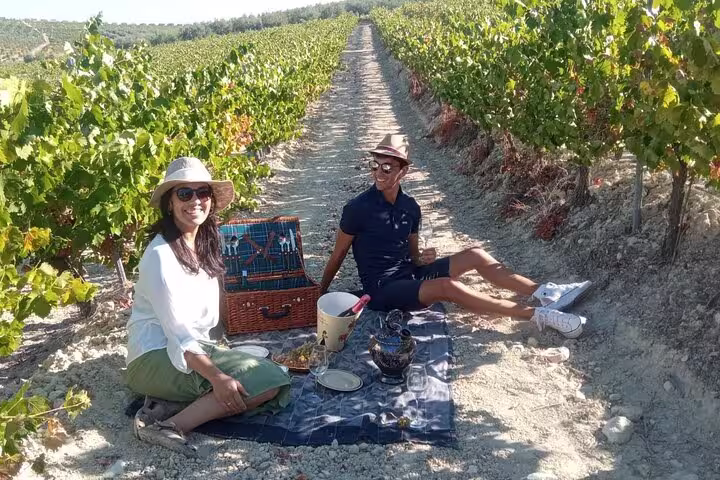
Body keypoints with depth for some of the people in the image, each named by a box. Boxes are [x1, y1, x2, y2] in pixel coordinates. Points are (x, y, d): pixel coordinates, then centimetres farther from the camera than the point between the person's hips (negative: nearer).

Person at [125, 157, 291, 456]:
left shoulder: (204, 244, 8)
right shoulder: (161, 254, -17)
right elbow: (177, 331, -22)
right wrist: (216, 376, -29)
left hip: (197, 347, 8)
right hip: (157, 357, -8)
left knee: (274, 379, -10)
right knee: (268, 380, -20)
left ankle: (170, 404, -11)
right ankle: (172, 426, -19)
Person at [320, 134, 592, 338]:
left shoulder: (410, 207, 3)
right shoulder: (358, 209, -15)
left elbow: (412, 254, 14)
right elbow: (337, 256, -6)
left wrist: (421, 259, -10)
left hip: (409, 275, 7)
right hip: (383, 288, -7)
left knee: (475, 255, -6)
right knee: (448, 286, -31)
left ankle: (545, 294, -9)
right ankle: (538, 315, -31)